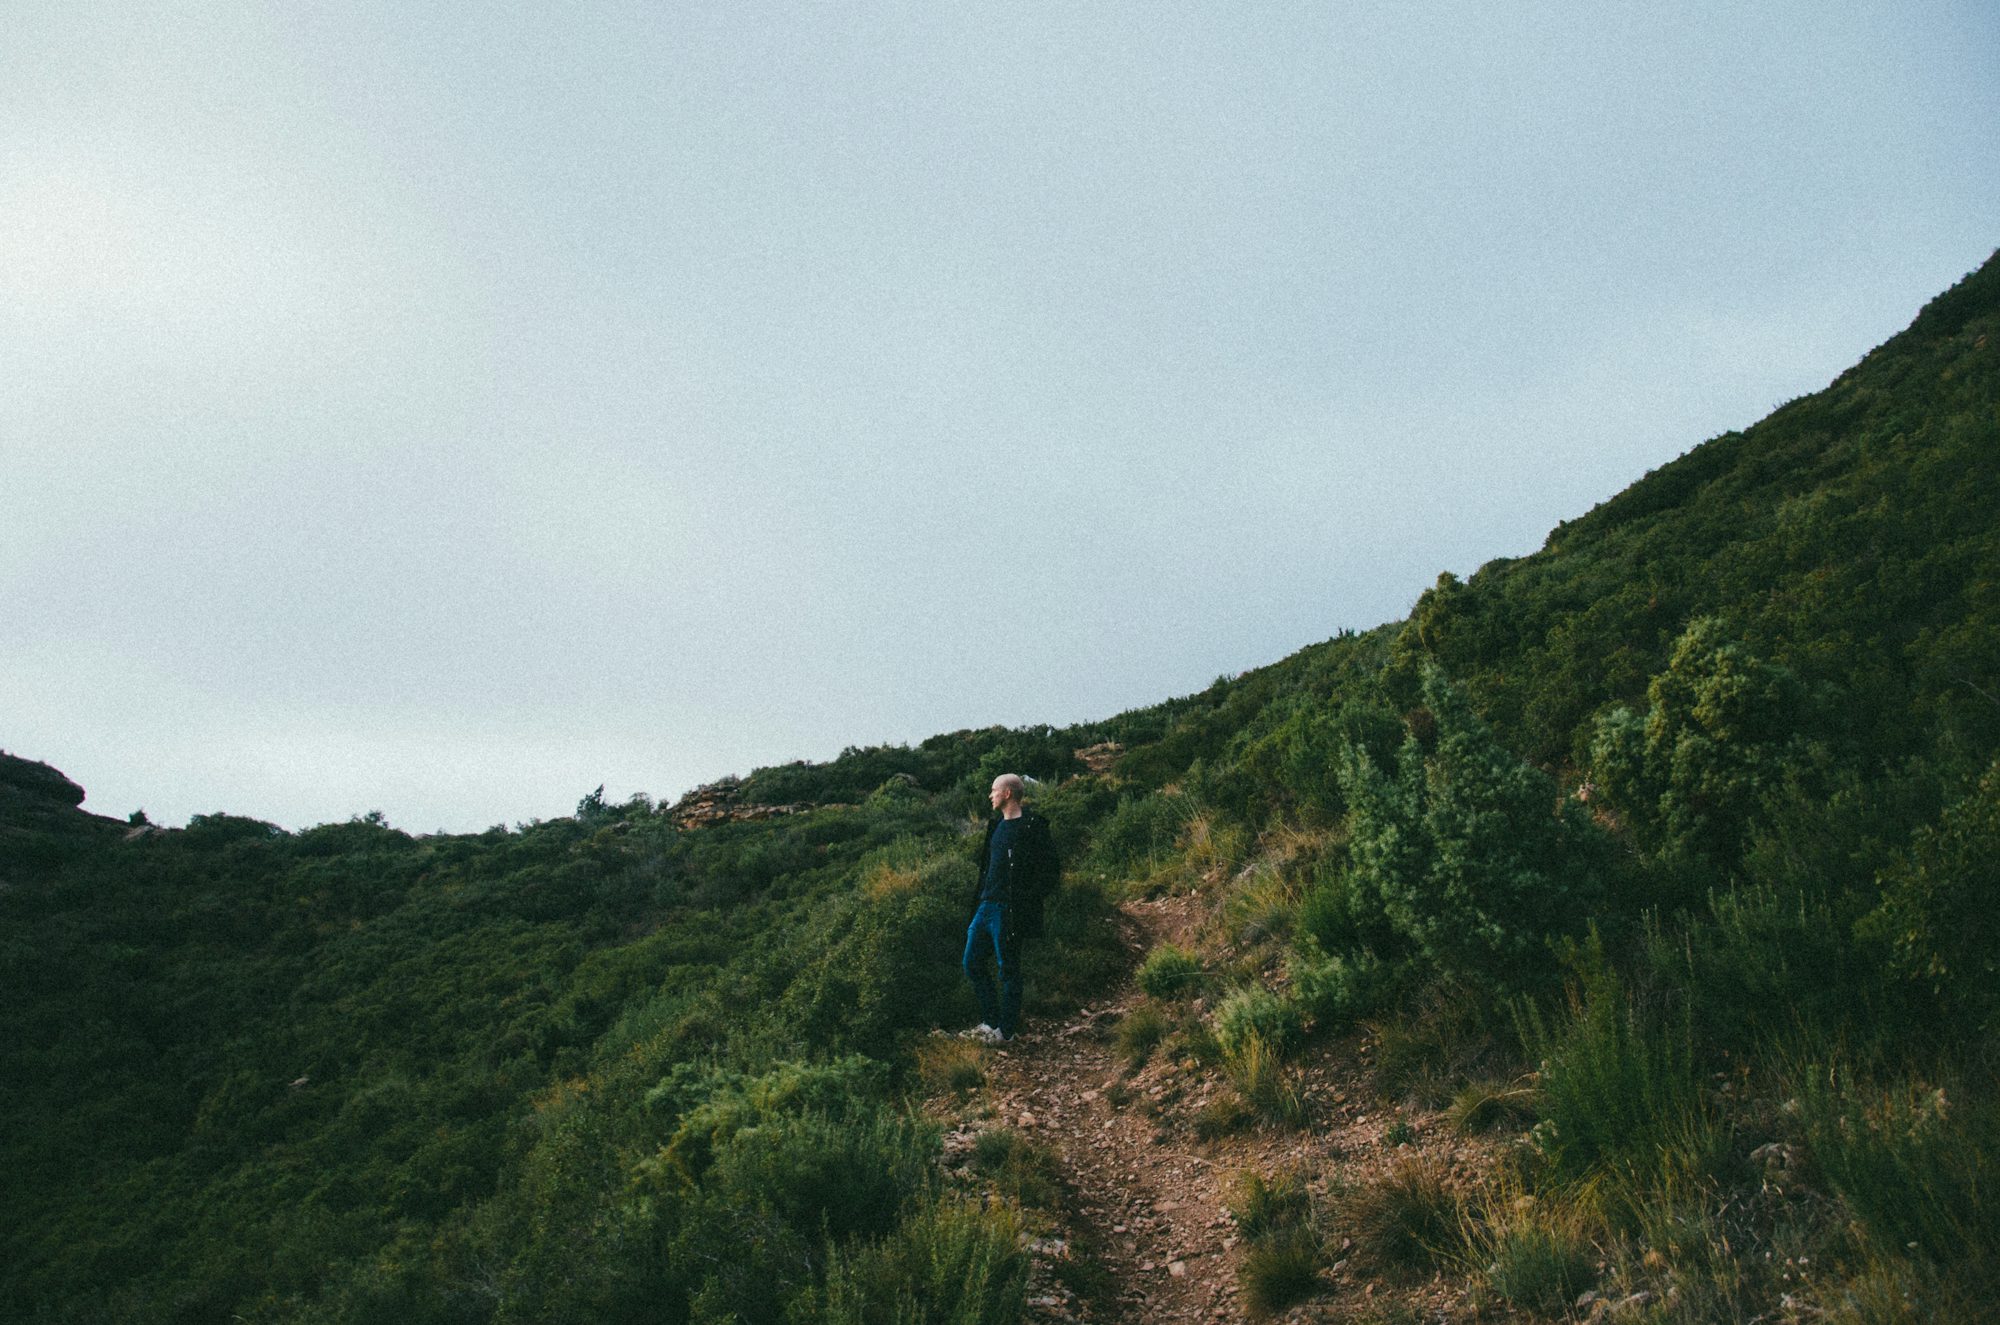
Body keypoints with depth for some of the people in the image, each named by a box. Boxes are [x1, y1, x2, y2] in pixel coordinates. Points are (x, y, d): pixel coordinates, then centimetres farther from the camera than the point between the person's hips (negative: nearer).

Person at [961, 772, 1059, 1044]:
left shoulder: (1032, 828, -14)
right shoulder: (997, 825, 13)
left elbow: (1051, 870, -14)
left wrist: (1027, 903, -16)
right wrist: (981, 897, 15)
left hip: (1008, 910, -9)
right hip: (986, 906, 9)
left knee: (1007, 970, 2)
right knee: (973, 964, 13)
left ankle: (1006, 1031, 14)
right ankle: (989, 1022, 24)